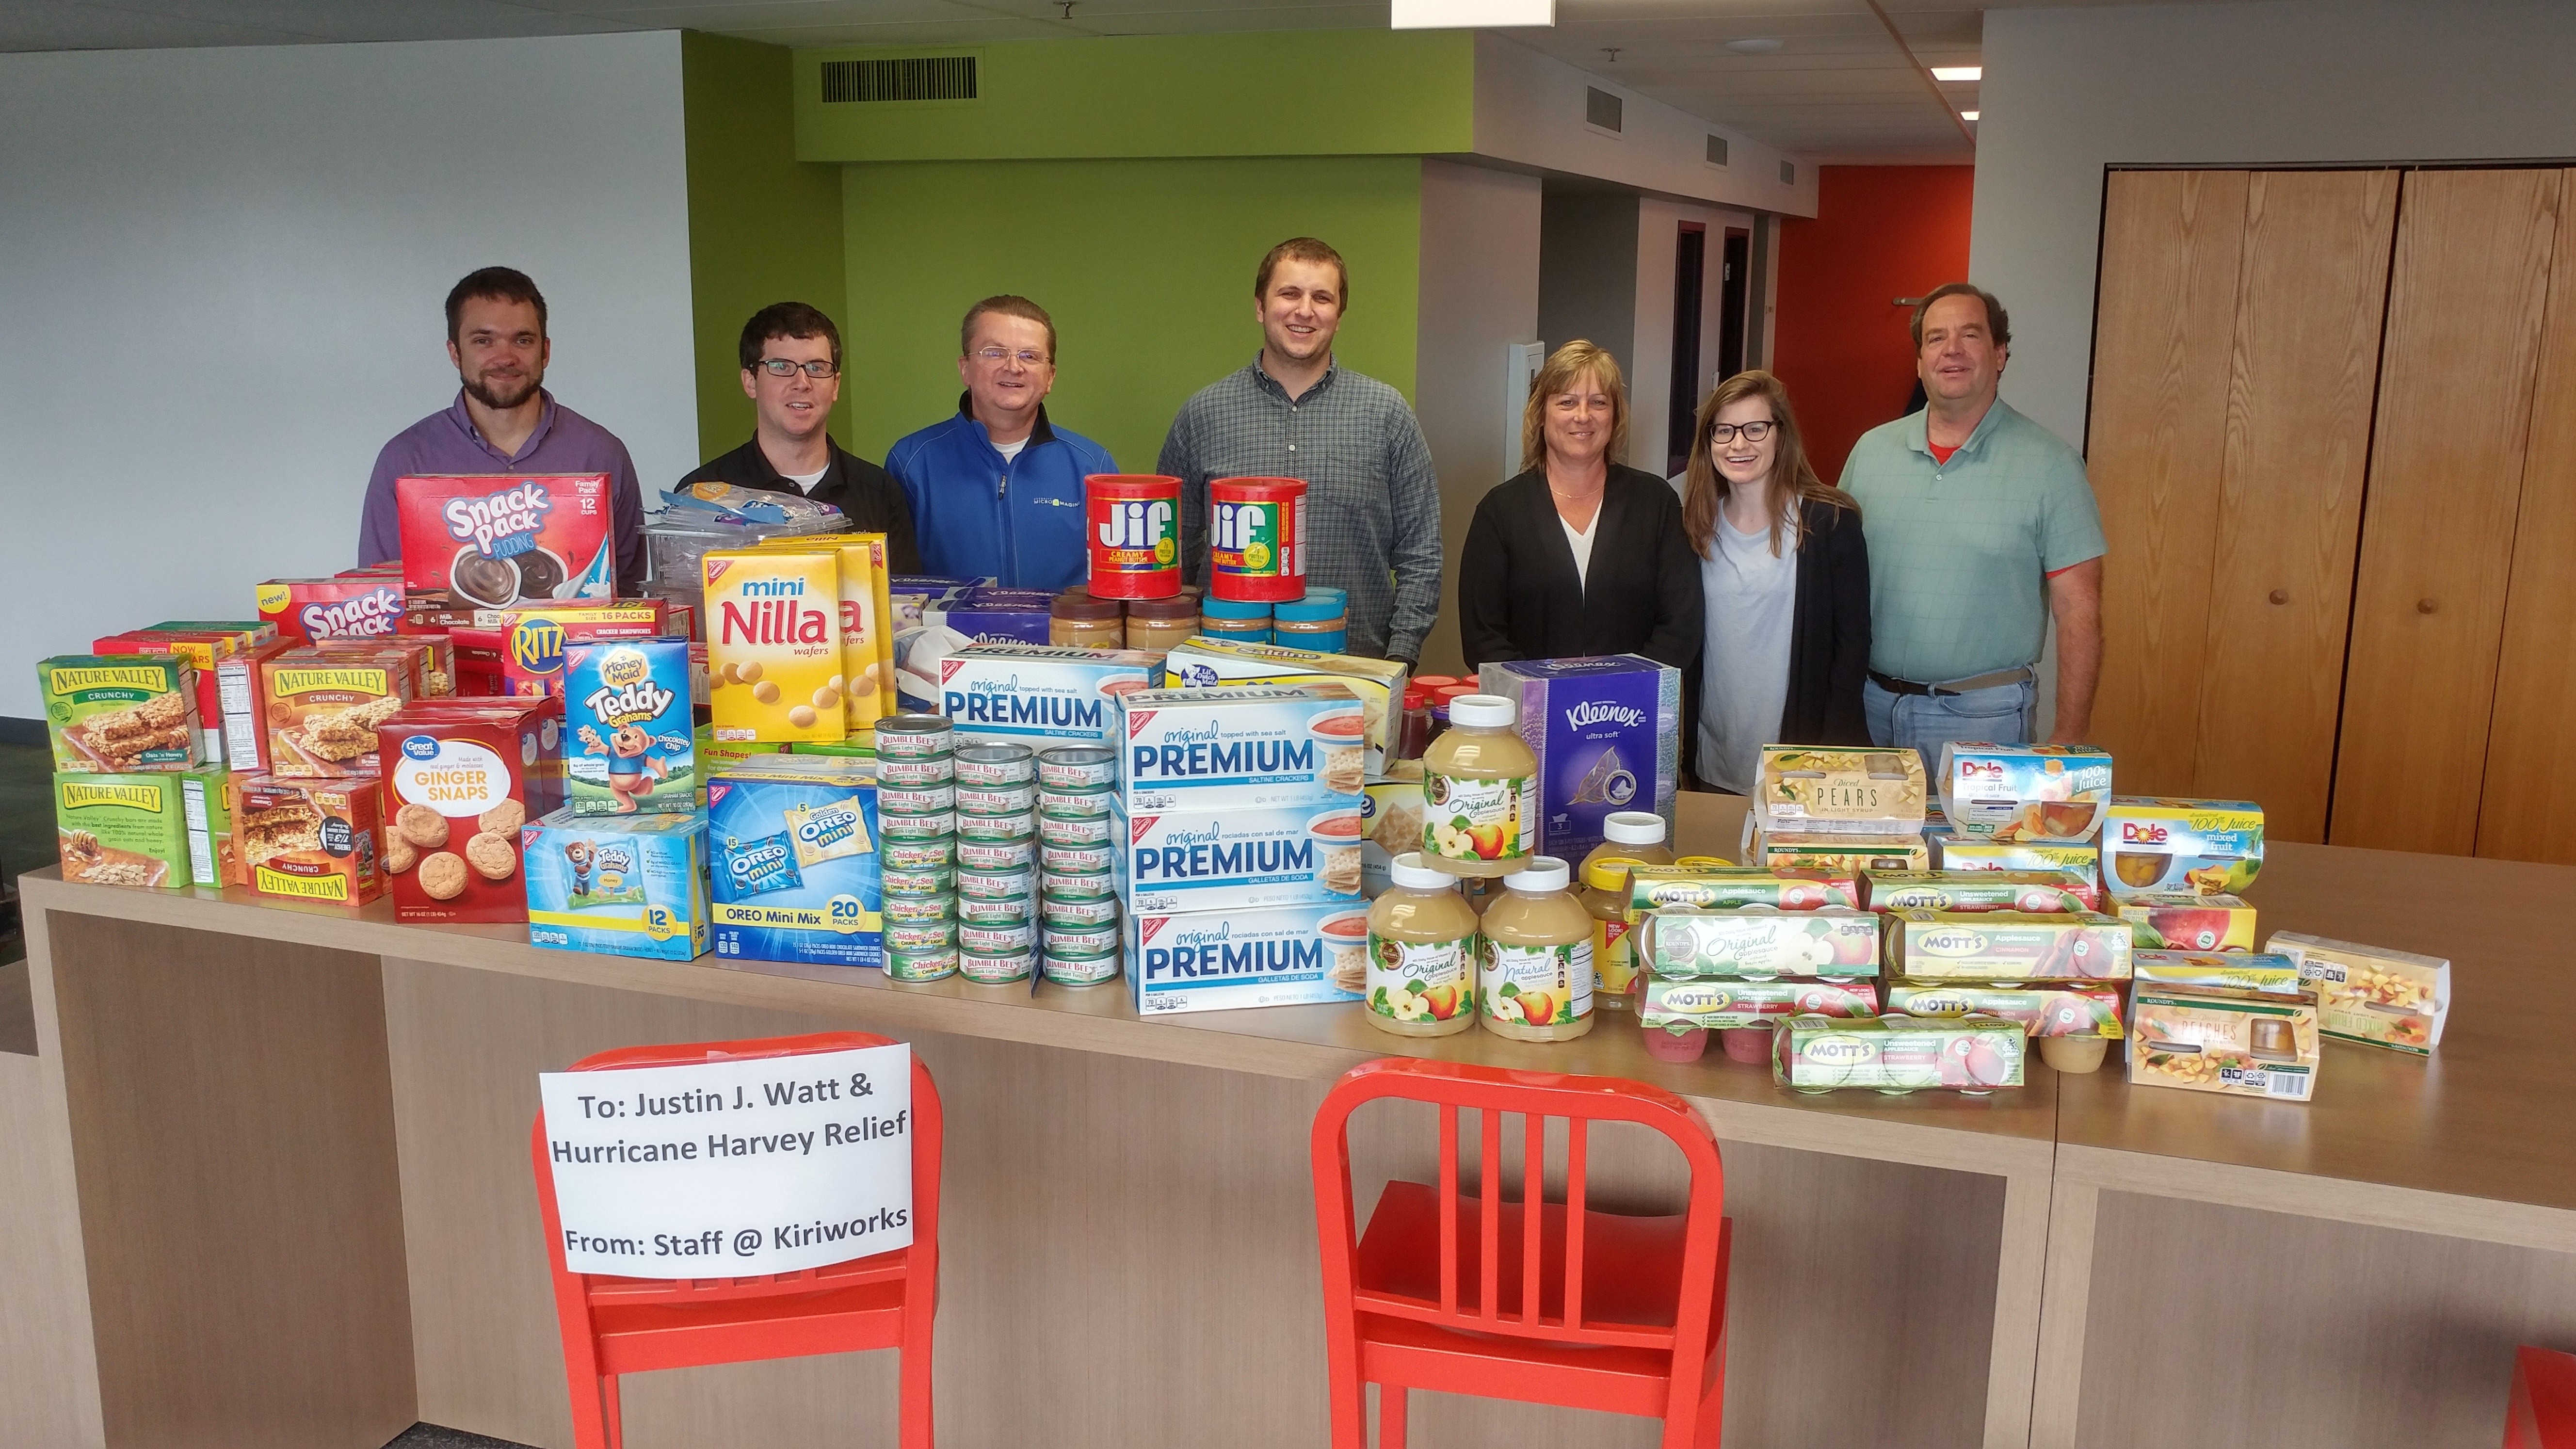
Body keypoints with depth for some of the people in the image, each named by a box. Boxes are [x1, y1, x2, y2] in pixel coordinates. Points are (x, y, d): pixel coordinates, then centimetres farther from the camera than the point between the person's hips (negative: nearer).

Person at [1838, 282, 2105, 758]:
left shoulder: (2050, 465, -6)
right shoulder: (1871, 451, 5)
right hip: (1870, 702, 3)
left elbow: (2078, 610, -6)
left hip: (1981, 716, -3)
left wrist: (2069, 739, -11)